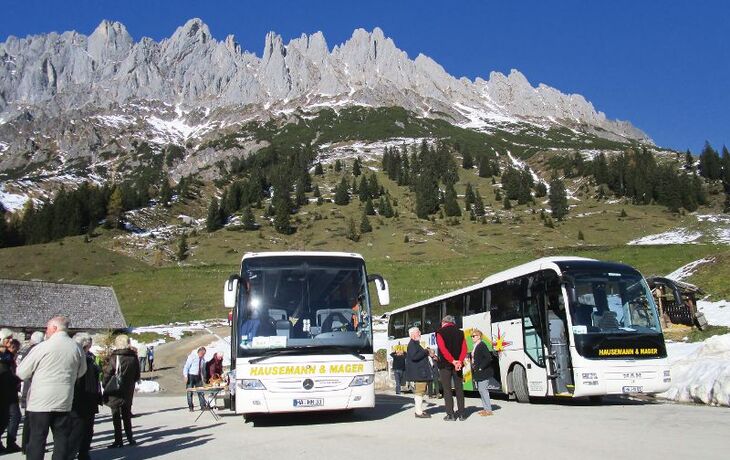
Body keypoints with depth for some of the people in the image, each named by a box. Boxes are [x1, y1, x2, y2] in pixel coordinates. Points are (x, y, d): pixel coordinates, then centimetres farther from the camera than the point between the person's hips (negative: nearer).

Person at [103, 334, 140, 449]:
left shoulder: (115, 357, -14)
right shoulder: (134, 357, 0)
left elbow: (107, 374, -13)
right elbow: (137, 376, 7)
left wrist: (105, 386, 1)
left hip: (115, 392, -4)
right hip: (128, 392, 5)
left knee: (116, 417, 5)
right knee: (126, 415, 17)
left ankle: (118, 441, 7)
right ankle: (130, 438, 21)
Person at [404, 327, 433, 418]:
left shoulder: (415, 344, 20)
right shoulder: (412, 344, -13)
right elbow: (414, 356, -24)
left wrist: (427, 353, 12)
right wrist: (425, 352, -17)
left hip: (419, 372, 11)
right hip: (418, 372, -11)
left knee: (419, 391, 14)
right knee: (419, 391, -9)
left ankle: (420, 410, 21)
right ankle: (419, 412, -8)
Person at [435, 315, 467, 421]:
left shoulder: (440, 332, -3)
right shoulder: (460, 332, 8)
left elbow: (443, 349, -16)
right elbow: (464, 349, -4)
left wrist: (453, 361, -19)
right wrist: (459, 362, -15)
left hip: (445, 364, -3)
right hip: (458, 364, 3)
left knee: (447, 390, 2)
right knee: (459, 389, 9)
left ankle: (450, 414, 0)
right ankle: (461, 414, 9)